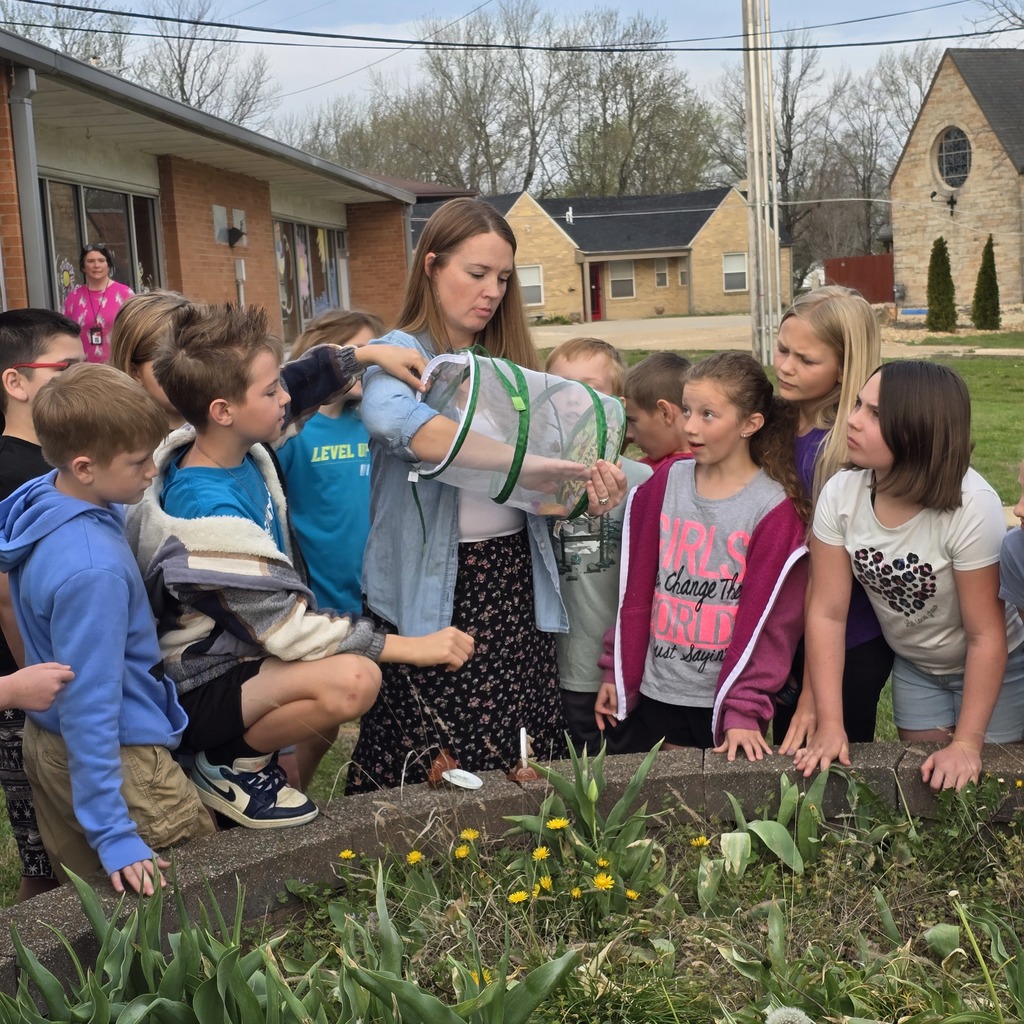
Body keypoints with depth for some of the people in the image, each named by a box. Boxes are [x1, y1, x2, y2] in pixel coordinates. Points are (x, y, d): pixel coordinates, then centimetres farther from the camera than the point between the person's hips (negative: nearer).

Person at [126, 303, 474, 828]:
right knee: (352, 679, -31)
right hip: (202, 692, -10)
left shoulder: (237, 447, -5)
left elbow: (302, 382, 16)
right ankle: (235, 765, -6)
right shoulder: (208, 510, -29)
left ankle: (292, 784, 24)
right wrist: (413, 646, -23)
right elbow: (288, 629, -27)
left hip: (243, 649, 10)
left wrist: (368, 353, 4)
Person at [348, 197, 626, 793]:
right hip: (432, 592, -5)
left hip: (514, 581, 5)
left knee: (524, 762, 4)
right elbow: (393, 420, -29)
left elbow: (548, 459, 7)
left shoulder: (510, 360, 14)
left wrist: (589, 482, -16)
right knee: (433, 771, 0)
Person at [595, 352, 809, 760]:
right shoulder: (665, 483, 1)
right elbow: (635, 589, 6)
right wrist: (619, 674, 7)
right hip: (656, 693, 3)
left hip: (724, 698, -3)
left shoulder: (776, 508, -9)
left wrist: (745, 710, -14)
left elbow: (770, 621, -10)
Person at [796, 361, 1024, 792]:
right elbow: (827, 612, -17)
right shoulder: (840, 493, -22)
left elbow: (985, 634, -24)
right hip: (913, 666, 3)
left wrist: (968, 744, -24)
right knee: (920, 786, 13)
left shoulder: (972, 506, -32)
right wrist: (829, 724, -21)